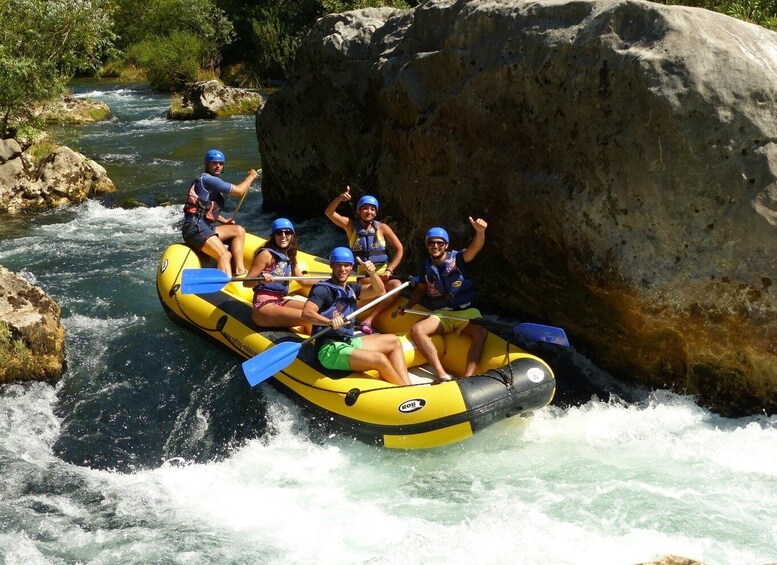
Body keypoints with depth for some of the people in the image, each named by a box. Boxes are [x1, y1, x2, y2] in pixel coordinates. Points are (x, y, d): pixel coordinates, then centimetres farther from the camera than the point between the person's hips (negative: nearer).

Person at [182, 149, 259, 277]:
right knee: (224, 255, -24)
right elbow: (239, 191, -9)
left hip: (204, 228, 10)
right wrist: (251, 176, 7)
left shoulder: (211, 181, 22)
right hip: (195, 228, -10)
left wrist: (225, 221, 21)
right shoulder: (208, 179, -10)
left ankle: (239, 269, 0)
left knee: (239, 230, 11)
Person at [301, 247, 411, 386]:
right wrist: (330, 321, -40)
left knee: (393, 341, 10)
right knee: (379, 360, -25)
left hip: (348, 342, 10)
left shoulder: (351, 288, 19)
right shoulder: (323, 289, -6)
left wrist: (372, 273, -13)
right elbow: (306, 313, -22)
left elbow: (379, 291, 7)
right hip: (330, 350, -10)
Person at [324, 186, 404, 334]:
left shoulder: (382, 228, 1)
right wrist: (340, 198, -29)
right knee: (380, 286, -35)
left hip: (382, 273, 2)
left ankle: (368, 320, -32)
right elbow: (329, 213, -11)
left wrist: (389, 270, -9)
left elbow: (399, 250, 3)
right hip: (360, 275, -2)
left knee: (397, 285, -30)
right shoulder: (351, 225, 1)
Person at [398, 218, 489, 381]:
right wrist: (407, 306, 6)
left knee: (481, 332, -34)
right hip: (441, 315, 3)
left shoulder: (457, 258, -6)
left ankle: (468, 377, -44)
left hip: (466, 311, -3)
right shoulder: (425, 268, 6)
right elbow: (421, 289, 22)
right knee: (416, 330, -24)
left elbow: (475, 247, -26)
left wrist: (480, 232, -48)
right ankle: (442, 375, -36)